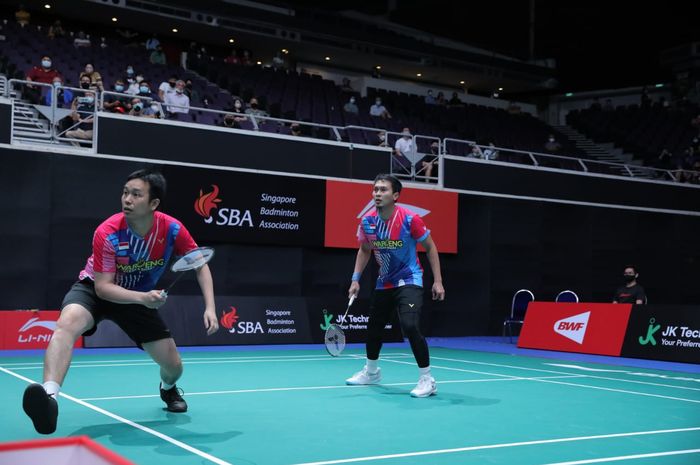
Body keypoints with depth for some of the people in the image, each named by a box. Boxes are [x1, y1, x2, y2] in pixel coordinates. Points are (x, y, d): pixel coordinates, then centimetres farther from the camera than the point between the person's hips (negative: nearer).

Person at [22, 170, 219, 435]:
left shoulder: (172, 230, -22)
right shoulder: (107, 233, -29)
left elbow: (200, 266, -7)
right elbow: (103, 287, -26)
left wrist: (210, 308, -19)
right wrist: (143, 298, -43)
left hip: (141, 298, 3)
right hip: (94, 290, -3)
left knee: (173, 366, 0)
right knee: (68, 322, -38)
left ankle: (168, 389, 40)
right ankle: (49, 397, -53)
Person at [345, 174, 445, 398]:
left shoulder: (409, 219, -20)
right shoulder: (367, 221, -6)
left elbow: (430, 248, -8)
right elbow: (364, 250, 12)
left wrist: (437, 281, -13)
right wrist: (355, 279, 4)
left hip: (409, 281, -6)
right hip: (384, 283, 6)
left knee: (409, 326, -24)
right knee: (373, 327, 16)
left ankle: (427, 379, -9)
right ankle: (371, 372, 41)